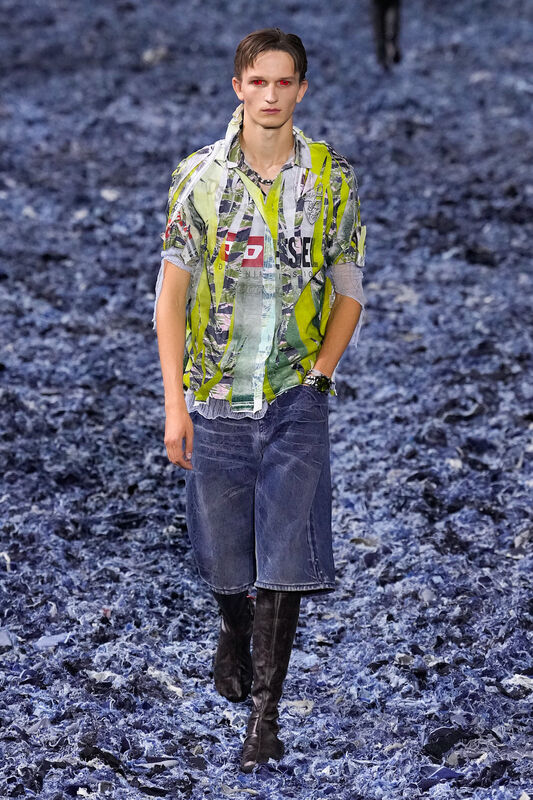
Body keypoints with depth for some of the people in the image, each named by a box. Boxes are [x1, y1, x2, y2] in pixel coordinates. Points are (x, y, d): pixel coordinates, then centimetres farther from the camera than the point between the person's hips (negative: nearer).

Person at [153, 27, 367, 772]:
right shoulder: (199, 176, -3)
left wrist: (318, 375, -6)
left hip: (295, 399, -1)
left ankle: (267, 711, 0)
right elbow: (171, 292, -2)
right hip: (215, 395, 1)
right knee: (222, 547, 13)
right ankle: (235, 630, 46)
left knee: (285, 553, -7)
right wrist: (174, 403, -8)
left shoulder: (334, 180, -1)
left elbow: (348, 293, 7)